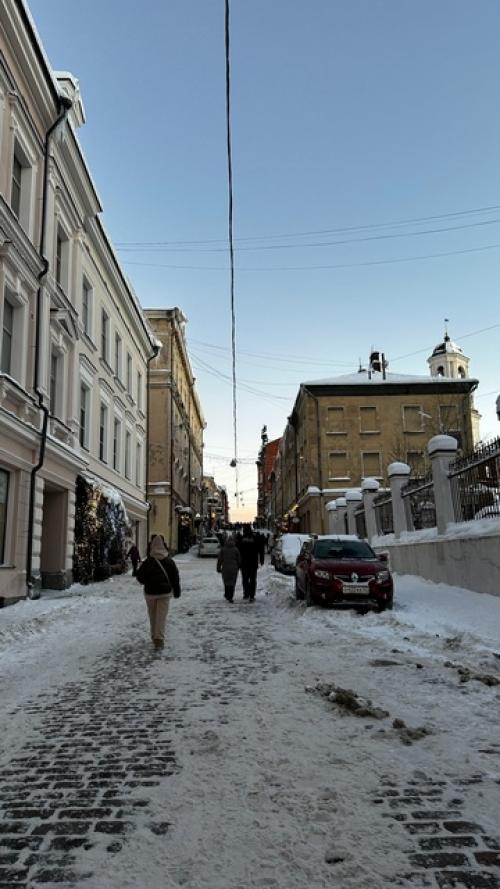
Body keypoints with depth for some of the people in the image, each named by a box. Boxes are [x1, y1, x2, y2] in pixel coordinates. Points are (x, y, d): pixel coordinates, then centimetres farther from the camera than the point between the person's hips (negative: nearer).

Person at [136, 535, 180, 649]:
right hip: (165, 592, 1)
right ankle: (159, 638, -10)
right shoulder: (169, 561, -3)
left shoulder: (147, 562, -10)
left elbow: (140, 577, -4)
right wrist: (176, 591, 12)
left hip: (150, 592, -1)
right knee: (162, 615, 0)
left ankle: (155, 637, 24)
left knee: (153, 616, 14)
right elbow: (175, 578, 2)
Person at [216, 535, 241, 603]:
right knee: (232, 583, 5)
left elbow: (219, 559, -1)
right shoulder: (236, 549, -3)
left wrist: (218, 568, 8)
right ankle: (230, 597, -1)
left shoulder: (223, 549, -2)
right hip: (233, 568, -1)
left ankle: (226, 594, 30)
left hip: (225, 568, 1)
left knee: (226, 581, 19)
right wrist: (237, 568, 17)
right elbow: (239, 560, 2)